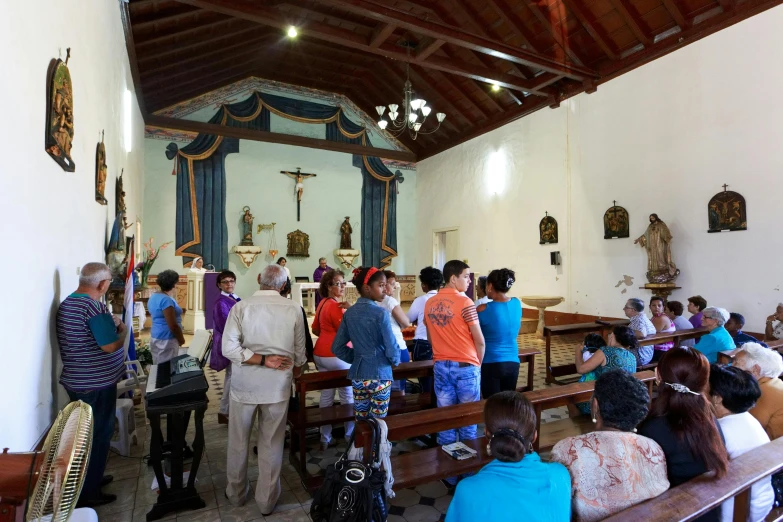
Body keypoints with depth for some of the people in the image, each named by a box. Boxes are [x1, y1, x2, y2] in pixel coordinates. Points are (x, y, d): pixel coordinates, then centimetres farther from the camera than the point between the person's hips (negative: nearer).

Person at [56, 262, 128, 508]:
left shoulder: (66, 304, 9)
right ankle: (88, 494, 16)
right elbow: (110, 345, -24)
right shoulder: (94, 306, -23)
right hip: (96, 384, -10)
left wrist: (109, 325, 12)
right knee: (98, 435, 4)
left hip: (76, 382, 10)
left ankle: (89, 479, 36)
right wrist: (122, 330, -7)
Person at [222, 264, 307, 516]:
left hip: (245, 384, 0)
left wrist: (262, 360, -11)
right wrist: (296, 371, 19)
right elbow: (299, 352, 0)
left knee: (238, 441, 20)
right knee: (271, 444, 14)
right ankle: (266, 500, 29)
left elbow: (229, 348, -15)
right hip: (277, 385, 0)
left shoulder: (241, 306, -9)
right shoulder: (293, 309, -8)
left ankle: (236, 493, 39)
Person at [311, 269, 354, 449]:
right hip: (337, 356, -9)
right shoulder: (335, 306, -16)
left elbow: (315, 329, 19)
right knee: (348, 397, 5)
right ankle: (351, 435, 17)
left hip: (320, 354, 9)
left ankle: (324, 438, 22)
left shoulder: (322, 303, 11)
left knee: (326, 396, 14)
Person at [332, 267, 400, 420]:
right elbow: (391, 348, -15)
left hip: (357, 374, 5)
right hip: (379, 374, -5)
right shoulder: (380, 313, -16)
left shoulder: (349, 313, 1)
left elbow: (337, 348, 4)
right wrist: (395, 361, 5)